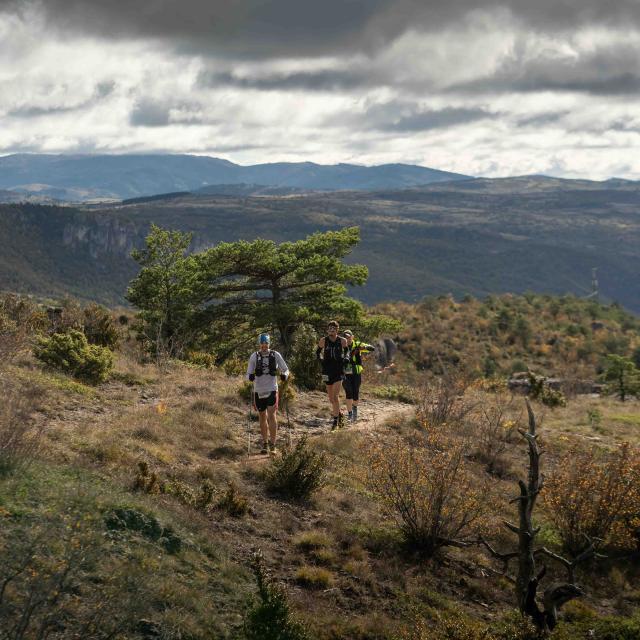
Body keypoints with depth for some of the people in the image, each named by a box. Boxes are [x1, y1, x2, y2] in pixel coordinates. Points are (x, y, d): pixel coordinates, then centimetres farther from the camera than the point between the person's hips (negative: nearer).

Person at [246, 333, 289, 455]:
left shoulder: (275, 355, 0)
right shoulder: (254, 356, 1)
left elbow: (285, 369, 7)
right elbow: (248, 374, 3)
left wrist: (284, 375, -15)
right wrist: (250, 376, -21)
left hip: (272, 389, -2)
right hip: (259, 390, 2)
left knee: (272, 416, -13)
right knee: (262, 417, 11)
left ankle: (272, 445, -14)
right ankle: (265, 444, 23)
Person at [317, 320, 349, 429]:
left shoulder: (342, 341, -3)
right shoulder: (323, 341, -3)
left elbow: (346, 350, 17)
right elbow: (318, 352, 14)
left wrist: (346, 358, -1)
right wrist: (321, 359, -3)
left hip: (339, 371, -2)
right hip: (327, 370, 2)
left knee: (335, 396, -14)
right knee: (331, 397, 9)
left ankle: (335, 419, -9)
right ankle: (338, 413, 32)